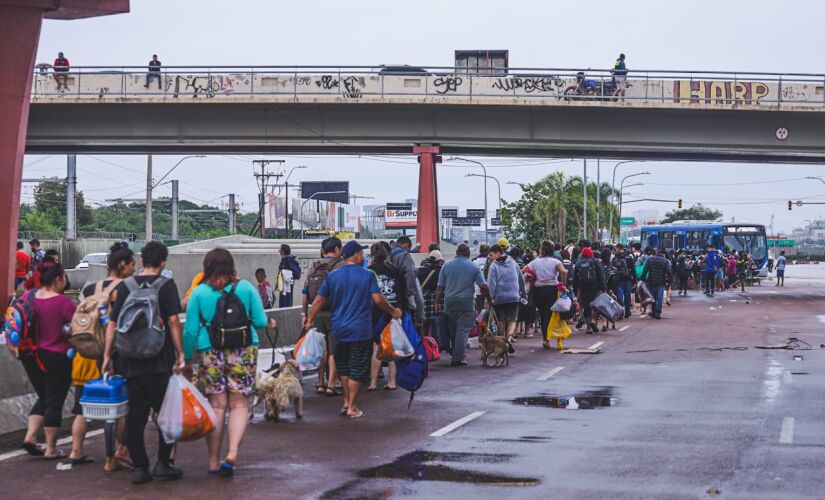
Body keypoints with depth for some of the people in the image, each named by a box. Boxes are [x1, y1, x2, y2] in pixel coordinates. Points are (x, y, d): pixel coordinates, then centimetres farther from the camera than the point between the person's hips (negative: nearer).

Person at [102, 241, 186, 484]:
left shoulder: (125, 286, 7)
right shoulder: (166, 285, -2)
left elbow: (112, 323, 5)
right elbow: (173, 320, -10)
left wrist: (107, 355, 9)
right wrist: (180, 353, -7)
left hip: (130, 361, 3)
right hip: (160, 361, -3)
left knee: (135, 414, 7)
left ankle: (139, 467, 8)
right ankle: (162, 464, 4)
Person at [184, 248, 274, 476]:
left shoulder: (199, 293, 1)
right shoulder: (246, 288, 1)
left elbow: (190, 330, 1)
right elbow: (260, 321, 3)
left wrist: (186, 358, 10)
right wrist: (269, 323, 25)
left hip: (210, 353, 0)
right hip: (244, 352, 0)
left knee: (217, 406, 5)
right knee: (239, 404, 3)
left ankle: (214, 463, 7)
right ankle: (232, 452, -16)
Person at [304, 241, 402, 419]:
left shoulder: (332, 276, 3)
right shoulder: (368, 275, -7)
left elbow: (319, 300, 5)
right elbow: (378, 299, -12)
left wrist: (310, 320, 16)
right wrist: (393, 312, 3)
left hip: (339, 329, 3)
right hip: (361, 330, -3)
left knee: (343, 366, 20)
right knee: (357, 369, 4)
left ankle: (346, 401, 18)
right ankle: (352, 407, 6)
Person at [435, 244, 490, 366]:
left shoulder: (447, 266, 4)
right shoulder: (473, 267, 0)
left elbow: (440, 287, 3)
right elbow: (483, 286, -3)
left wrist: (437, 302, 7)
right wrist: (489, 298, 9)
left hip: (450, 302, 2)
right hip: (466, 302, -2)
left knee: (452, 330, 14)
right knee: (463, 330, -2)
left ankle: (456, 355, 22)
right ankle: (458, 358, -9)